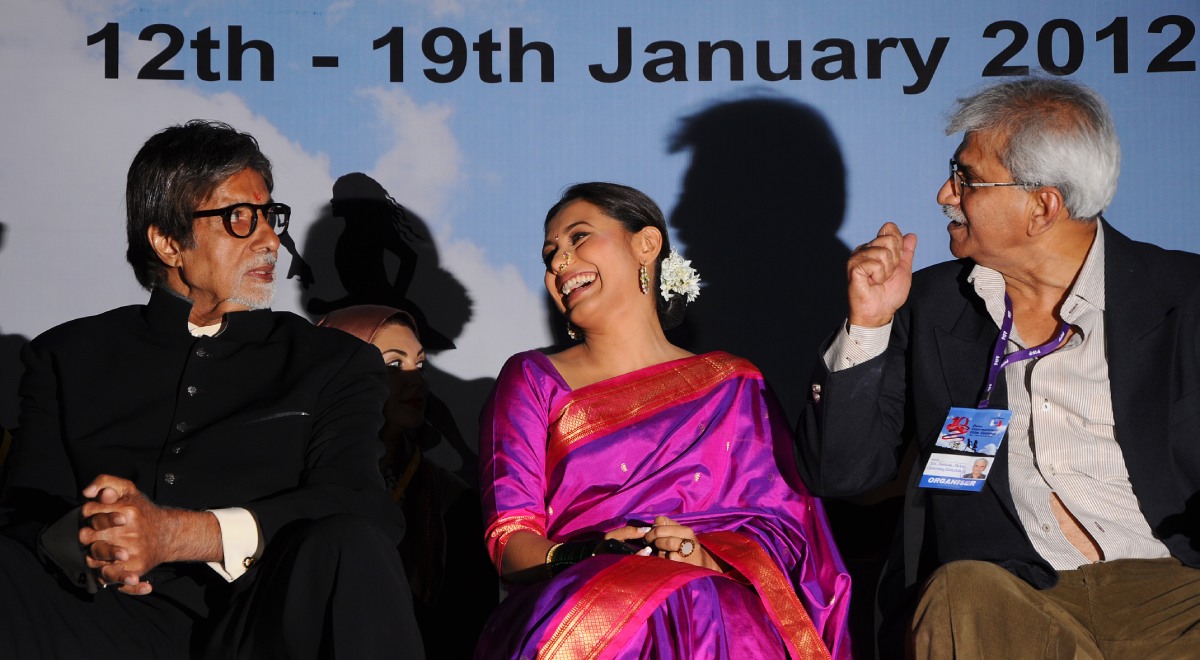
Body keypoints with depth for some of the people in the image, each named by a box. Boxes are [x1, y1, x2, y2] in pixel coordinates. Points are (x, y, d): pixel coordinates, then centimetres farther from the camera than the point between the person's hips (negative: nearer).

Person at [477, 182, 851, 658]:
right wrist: (576, 561, -18)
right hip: (569, 603, 0)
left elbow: (783, 522, 7)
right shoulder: (532, 381, 17)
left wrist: (708, 557, -15)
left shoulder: (733, 387, 18)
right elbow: (510, 532, 5)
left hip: (711, 606, 0)